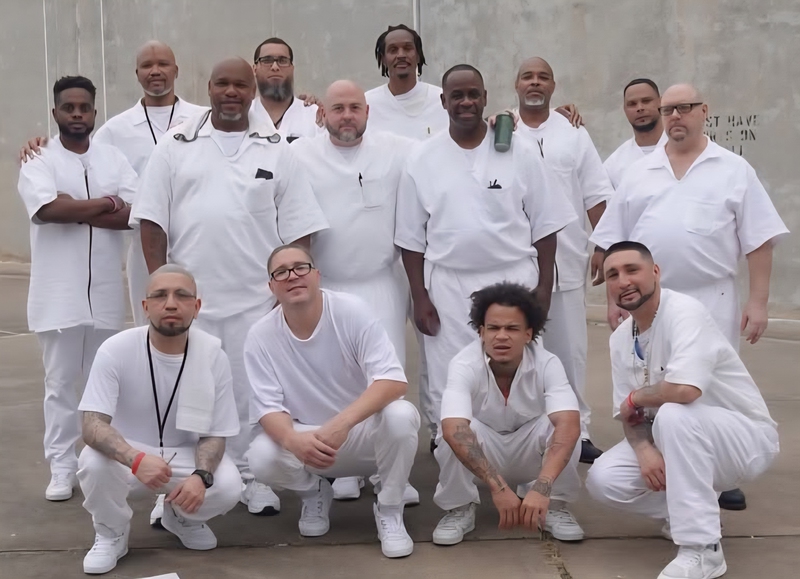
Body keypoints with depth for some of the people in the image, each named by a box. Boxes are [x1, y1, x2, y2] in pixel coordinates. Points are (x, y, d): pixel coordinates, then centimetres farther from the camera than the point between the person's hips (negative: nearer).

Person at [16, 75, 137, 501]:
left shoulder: (114, 159, 7)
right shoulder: (39, 162, -1)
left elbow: (136, 213, -6)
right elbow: (48, 209, -21)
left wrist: (73, 210, -12)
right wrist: (105, 203, -11)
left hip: (106, 293, 3)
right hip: (58, 294, -2)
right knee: (61, 382, 4)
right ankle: (61, 468, 13)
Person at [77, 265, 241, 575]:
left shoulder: (213, 355, -15)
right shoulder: (115, 350, -20)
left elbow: (214, 434, -8)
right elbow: (92, 426, -25)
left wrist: (201, 475, -31)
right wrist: (136, 459, -45)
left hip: (187, 455, 1)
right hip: (128, 454, -1)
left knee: (228, 486, -27)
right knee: (94, 462, -33)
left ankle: (181, 517, 11)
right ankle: (111, 535, 0)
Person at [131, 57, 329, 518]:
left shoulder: (277, 151, 5)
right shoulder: (176, 147, 5)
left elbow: (298, 229, 4)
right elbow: (152, 220, 3)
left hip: (256, 297, 0)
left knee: (251, 389, 6)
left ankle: (248, 475, 19)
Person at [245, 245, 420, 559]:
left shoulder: (352, 311, -17)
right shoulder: (260, 336, -10)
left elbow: (394, 381, -25)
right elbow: (268, 408, -12)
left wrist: (341, 423, -41)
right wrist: (293, 440, -37)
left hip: (366, 432, -1)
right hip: (307, 441, 1)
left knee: (400, 415, -34)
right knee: (262, 457, -29)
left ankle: (389, 510, -6)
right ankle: (314, 492, 8)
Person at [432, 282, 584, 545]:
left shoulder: (547, 364, -26)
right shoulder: (464, 365, -30)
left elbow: (569, 425, -40)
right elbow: (453, 429, -45)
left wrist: (542, 488, -54)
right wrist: (498, 487, -54)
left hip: (529, 453, 1)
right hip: (481, 451, -1)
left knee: (562, 426, -30)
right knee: (457, 432, -34)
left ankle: (555, 505, -5)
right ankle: (460, 509, -8)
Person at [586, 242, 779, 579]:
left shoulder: (684, 312, -23)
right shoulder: (620, 339, 1)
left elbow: (685, 390, -39)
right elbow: (628, 413, 2)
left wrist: (635, 397, -19)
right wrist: (644, 450, -21)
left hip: (744, 438, -7)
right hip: (678, 440, 7)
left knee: (674, 414, -37)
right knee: (603, 480, -14)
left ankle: (702, 549, -26)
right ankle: (693, 512, 11)